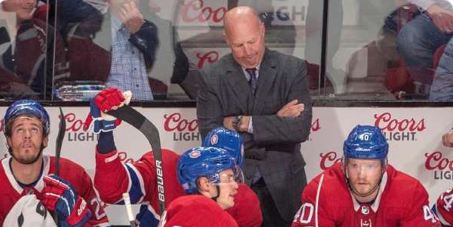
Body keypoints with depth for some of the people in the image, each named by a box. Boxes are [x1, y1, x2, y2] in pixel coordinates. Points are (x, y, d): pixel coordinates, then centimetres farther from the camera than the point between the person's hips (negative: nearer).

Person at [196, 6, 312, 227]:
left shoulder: (293, 69, -3)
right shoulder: (212, 77, -3)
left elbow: (301, 128, -13)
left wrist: (243, 123, -17)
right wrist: (275, 122, -14)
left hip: (283, 185, 0)